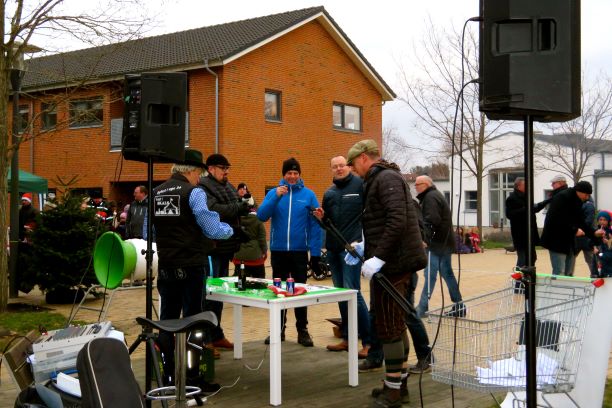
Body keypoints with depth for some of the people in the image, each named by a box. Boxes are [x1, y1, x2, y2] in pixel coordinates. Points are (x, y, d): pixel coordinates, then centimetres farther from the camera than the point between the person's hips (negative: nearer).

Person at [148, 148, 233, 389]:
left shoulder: (156, 193, 8)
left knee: (167, 319, 12)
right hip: (191, 267, -5)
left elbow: (146, 233, 13)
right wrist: (229, 229, 7)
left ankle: (167, 375, 20)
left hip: (165, 267, 6)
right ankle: (191, 378, 7)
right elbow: (212, 230, -12)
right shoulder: (194, 193, -10)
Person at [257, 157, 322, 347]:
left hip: (300, 251, -2)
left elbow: (315, 225, -4)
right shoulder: (273, 193, 1)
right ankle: (279, 329, 22)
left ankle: (302, 330, 15)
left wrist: (316, 253, -8)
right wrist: (276, 197, -21)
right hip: (278, 251, 2)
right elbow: (261, 216, -9)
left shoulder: (309, 195, -3)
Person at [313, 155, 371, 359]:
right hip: (333, 248, 7)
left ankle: (369, 341, -4)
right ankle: (347, 338, 22)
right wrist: (321, 217, 0)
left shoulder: (360, 185, -5)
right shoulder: (329, 193, 16)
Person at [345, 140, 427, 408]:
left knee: (389, 327, -4)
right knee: (395, 325, 15)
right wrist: (365, 246, 14)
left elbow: (397, 221, -24)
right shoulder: (379, 180, 19)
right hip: (395, 262, 10)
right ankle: (400, 384, 25)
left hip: (392, 264, -10)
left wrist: (378, 257, -25)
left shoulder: (386, 177, -12)